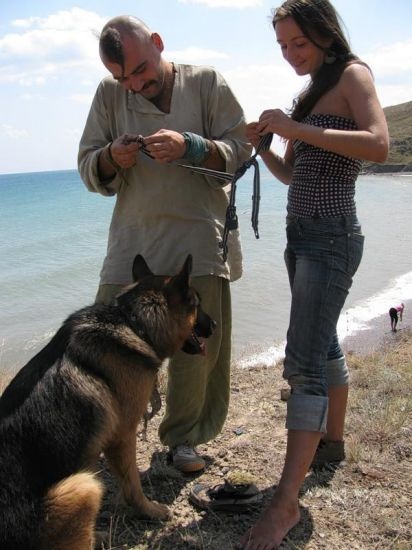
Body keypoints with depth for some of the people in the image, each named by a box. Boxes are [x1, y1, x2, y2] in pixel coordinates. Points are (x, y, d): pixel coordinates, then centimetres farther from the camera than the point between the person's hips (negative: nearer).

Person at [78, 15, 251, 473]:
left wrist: (190, 147, -19)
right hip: (132, 241, 2)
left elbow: (240, 150, -1)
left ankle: (183, 438, 27)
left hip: (199, 241, -1)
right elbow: (89, 171, 9)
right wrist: (112, 157, -14)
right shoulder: (109, 95, 8)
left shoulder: (206, 83, 2)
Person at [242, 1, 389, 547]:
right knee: (323, 345, 18)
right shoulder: (311, 91, 18)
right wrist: (263, 145, 2)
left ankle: (286, 502, -11)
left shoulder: (352, 73, -4)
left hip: (332, 237, -9)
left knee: (304, 362, -14)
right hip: (302, 235, 9)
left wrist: (299, 129, -22)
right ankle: (332, 443, 35)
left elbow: (379, 145, -23)